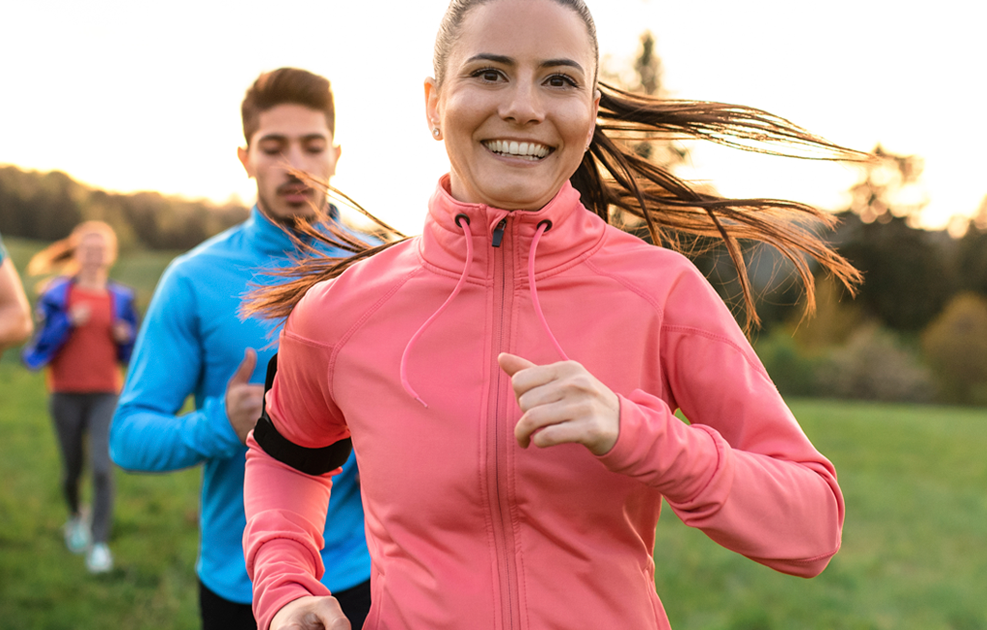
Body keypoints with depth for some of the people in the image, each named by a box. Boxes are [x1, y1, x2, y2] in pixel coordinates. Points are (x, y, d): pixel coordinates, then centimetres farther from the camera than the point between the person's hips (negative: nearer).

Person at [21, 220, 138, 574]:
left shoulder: (120, 299, 6)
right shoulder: (57, 295, 0)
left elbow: (128, 357, 14)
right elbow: (39, 349, -4)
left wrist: (125, 338, -7)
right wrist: (68, 323, -15)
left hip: (105, 395, 0)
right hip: (67, 394, 0)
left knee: (102, 467, -14)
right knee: (72, 468, 11)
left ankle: (99, 543, -6)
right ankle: (75, 517, 42)